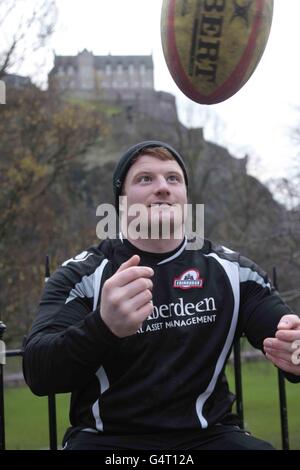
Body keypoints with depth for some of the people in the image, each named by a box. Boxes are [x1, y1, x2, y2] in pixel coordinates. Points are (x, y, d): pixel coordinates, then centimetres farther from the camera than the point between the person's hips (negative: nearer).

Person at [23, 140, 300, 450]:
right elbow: (38, 373, -14)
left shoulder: (231, 271, 6)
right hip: (106, 438, -2)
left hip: (207, 434, 2)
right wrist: (103, 328, -36)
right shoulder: (81, 275, -2)